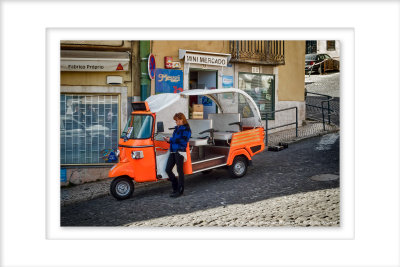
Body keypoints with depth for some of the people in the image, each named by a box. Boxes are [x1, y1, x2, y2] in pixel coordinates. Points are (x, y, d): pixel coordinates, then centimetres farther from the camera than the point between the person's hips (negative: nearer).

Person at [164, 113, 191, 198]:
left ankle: (180, 190, 7)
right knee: (168, 169, 4)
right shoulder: (176, 128, 20)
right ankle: (175, 187, 21)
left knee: (180, 171, -2)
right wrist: (168, 140, 6)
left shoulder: (186, 129, -5)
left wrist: (171, 139, -15)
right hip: (173, 152, 8)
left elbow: (183, 141, -17)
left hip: (180, 152, -8)